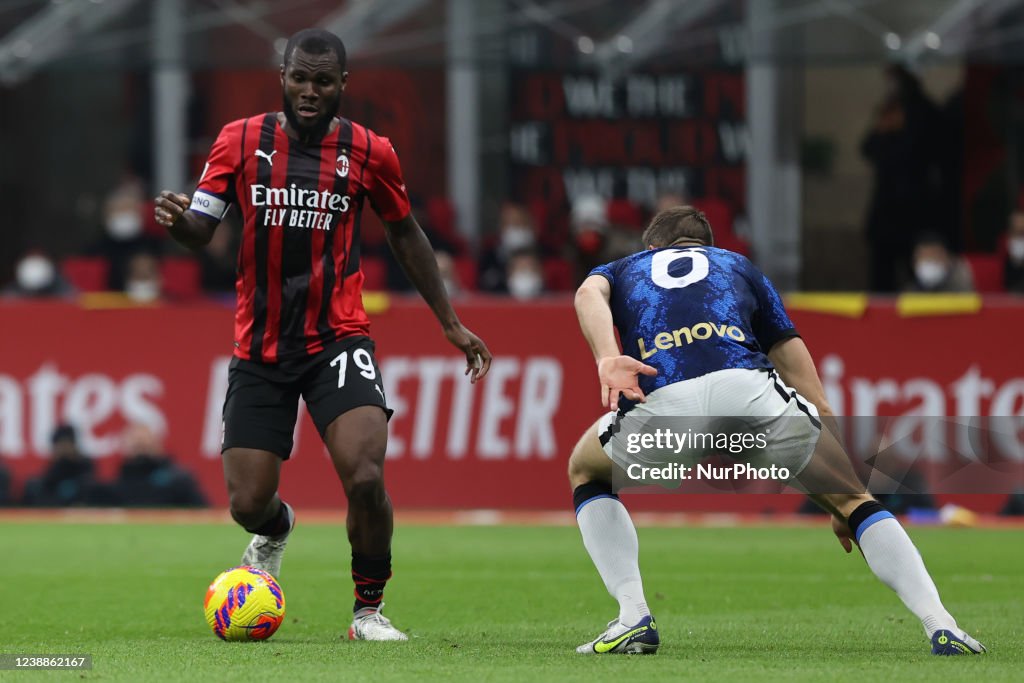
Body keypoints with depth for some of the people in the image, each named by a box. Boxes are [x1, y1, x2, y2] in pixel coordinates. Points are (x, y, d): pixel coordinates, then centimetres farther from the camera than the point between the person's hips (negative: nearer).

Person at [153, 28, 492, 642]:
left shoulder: (370, 153, -1)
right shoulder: (241, 141, 0)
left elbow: (405, 235, 14)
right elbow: (201, 232, -1)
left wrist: (452, 323, 16)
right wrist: (178, 218, -26)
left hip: (338, 338, -1)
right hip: (260, 347, 1)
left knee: (365, 477, -23)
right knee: (248, 504, 0)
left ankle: (369, 610, -1)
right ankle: (276, 530, 41)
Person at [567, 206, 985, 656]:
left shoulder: (622, 270, 38)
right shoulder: (741, 268, 39)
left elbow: (588, 294, 7)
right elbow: (817, 407, 34)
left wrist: (606, 361, -11)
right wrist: (844, 505, 38)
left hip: (661, 401, 0)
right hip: (750, 390, 0)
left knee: (587, 473, 33)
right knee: (851, 500, 22)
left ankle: (634, 616, 15)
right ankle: (940, 625, 6)